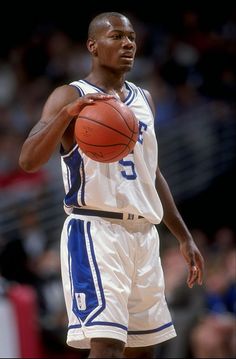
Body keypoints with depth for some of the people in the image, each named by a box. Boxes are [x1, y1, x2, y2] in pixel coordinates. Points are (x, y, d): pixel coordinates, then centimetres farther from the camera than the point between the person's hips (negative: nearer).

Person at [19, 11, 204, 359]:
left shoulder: (144, 99, 17)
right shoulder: (70, 96, -4)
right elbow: (28, 161, -17)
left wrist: (184, 237, 24)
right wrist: (68, 112, -31)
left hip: (143, 233, 7)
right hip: (95, 230, -7)